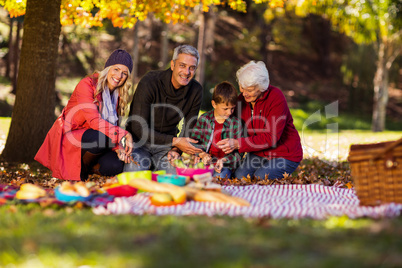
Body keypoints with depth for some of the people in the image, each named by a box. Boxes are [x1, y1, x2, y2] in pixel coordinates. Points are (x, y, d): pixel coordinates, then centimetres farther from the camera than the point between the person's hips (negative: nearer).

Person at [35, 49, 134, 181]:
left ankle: (88, 166, 6)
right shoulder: (87, 84, -16)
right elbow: (94, 121, -27)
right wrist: (123, 135, -34)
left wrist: (119, 147, -15)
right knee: (103, 139, -36)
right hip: (69, 138, -5)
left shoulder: (118, 94, 6)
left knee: (115, 165, -26)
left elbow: (113, 125, 7)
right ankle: (81, 166, -7)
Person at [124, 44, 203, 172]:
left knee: (175, 172, -25)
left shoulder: (196, 91, -5)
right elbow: (138, 128, -20)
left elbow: (189, 129, 3)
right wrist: (174, 141, -25)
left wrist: (176, 149, -18)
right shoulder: (149, 83, -18)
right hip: (140, 142, -3)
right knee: (135, 169, -31)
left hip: (167, 146, 3)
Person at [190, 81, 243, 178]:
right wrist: (202, 154, -10)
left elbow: (238, 151, 3)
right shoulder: (204, 119, 5)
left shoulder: (235, 123, 3)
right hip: (205, 162, 1)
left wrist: (224, 160, -15)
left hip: (225, 164, -1)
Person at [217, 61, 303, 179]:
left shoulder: (276, 99, -23)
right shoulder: (242, 98, -2)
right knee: (239, 176, -20)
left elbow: (271, 137, -28)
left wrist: (238, 144, -35)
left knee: (260, 179, -26)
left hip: (285, 155, -5)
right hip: (258, 152, 5)